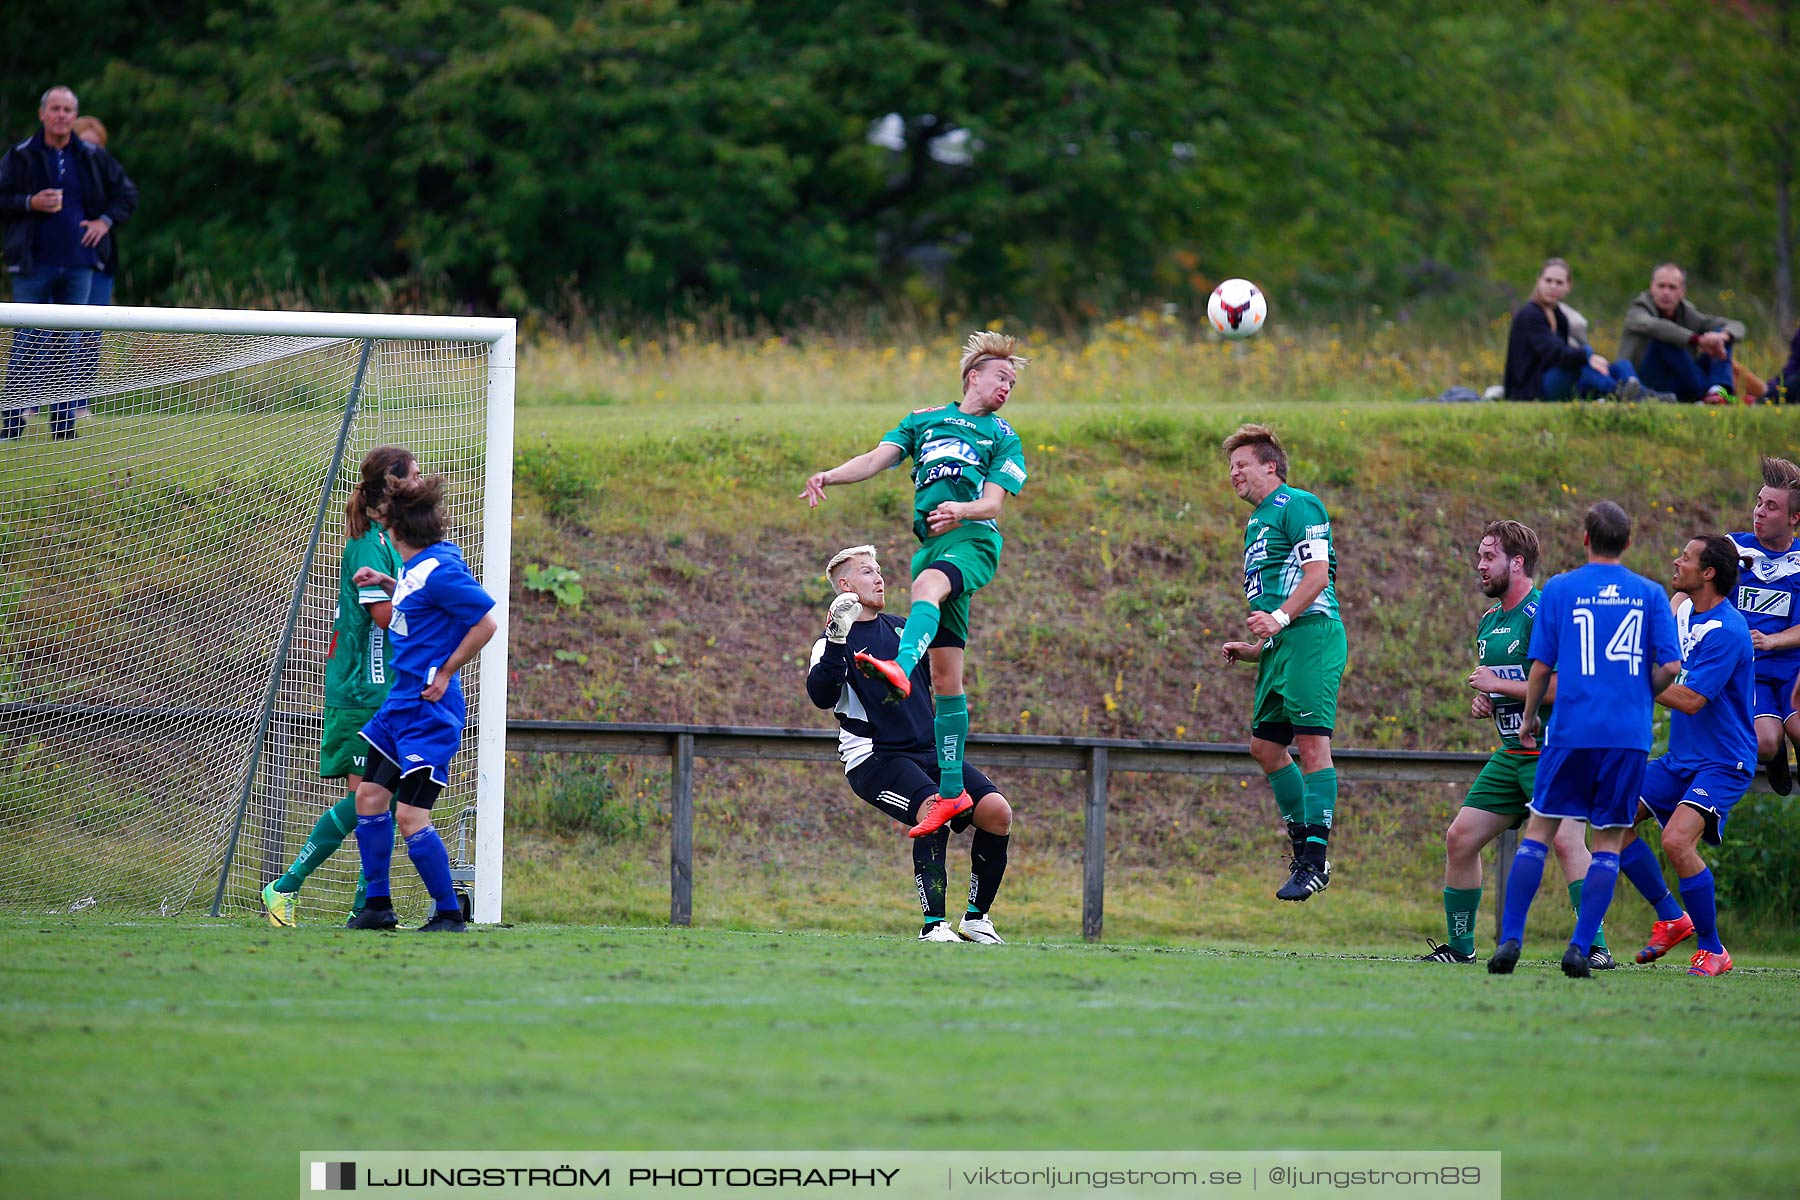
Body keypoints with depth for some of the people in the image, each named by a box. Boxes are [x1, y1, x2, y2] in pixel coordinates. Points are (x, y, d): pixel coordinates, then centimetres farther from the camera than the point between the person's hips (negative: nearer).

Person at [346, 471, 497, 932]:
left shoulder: (440, 570, -19)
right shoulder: (414, 567, 8)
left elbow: (486, 622, -18)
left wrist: (444, 673, -12)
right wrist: (385, 583, 16)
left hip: (428, 708, -10)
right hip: (400, 702, 10)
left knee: (411, 816, -11)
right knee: (369, 795, 12)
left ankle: (449, 914, 1)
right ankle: (377, 906, 21)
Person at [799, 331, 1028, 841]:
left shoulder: (1003, 439, 15)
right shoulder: (926, 419, 24)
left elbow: (993, 502, 2)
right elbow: (878, 458, 14)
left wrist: (960, 511, -20)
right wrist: (830, 476, -6)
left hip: (973, 539, -4)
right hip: (931, 545, 4)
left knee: (927, 585, -38)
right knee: (944, 672, 0)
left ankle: (900, 667, -68)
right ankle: (952, 790, 1)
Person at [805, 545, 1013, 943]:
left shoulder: (903, 629, 18)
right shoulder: (832, 643, -1)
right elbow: (821, 696, -19)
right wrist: (837, 641, -30)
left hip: (928, 750, 6)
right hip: (873, 757, -6)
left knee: (997, 813, -13)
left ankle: (977, 917, 2)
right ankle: (934, 924, -27)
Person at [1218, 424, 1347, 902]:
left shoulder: (1297, 506, -3)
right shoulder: (1258, 523, 26)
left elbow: (1317, 573, -14)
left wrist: (1280, 619, -24)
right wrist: (1254, 648, 19)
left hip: (1312, 634, -11)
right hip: (1282, 646, 11)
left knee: (1311, 741, -13)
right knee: (1265, 744, 9)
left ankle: (1315, 861, -16)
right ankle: (1304, 850, 15)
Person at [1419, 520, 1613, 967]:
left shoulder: (1543, 614, -13)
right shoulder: (1489, 620, 15)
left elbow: (1564, 686, -22)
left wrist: (1498, 684, -16)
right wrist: (1481, 701, 7)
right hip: (1511, 756, 9)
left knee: (1565, 840, -24)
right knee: (1460, 838, 6)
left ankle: (1597, 948, -23)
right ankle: (1459, 946, 18)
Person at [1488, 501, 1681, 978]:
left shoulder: (1559, 590, 2)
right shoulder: (1649, 594, 5)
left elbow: (1541, 667, 2)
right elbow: (1670, 666, 0)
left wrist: (1529, 717, 17)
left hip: (1573, 729, -1)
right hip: (1630, 734, 1)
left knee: (1539, 831, 8)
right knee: (1609, 841, 8)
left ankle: (1511, 938, 0)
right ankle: (1581, 947, -2)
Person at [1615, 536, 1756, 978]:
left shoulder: (1726, 633, -21)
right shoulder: (1684, 608, 7)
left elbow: (1691, 700, -26)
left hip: (1722, 764, -9)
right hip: (1680, 759, 9)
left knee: (1677, 840, -27)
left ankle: (1713, 951, -12)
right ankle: (1671, 919, 14)